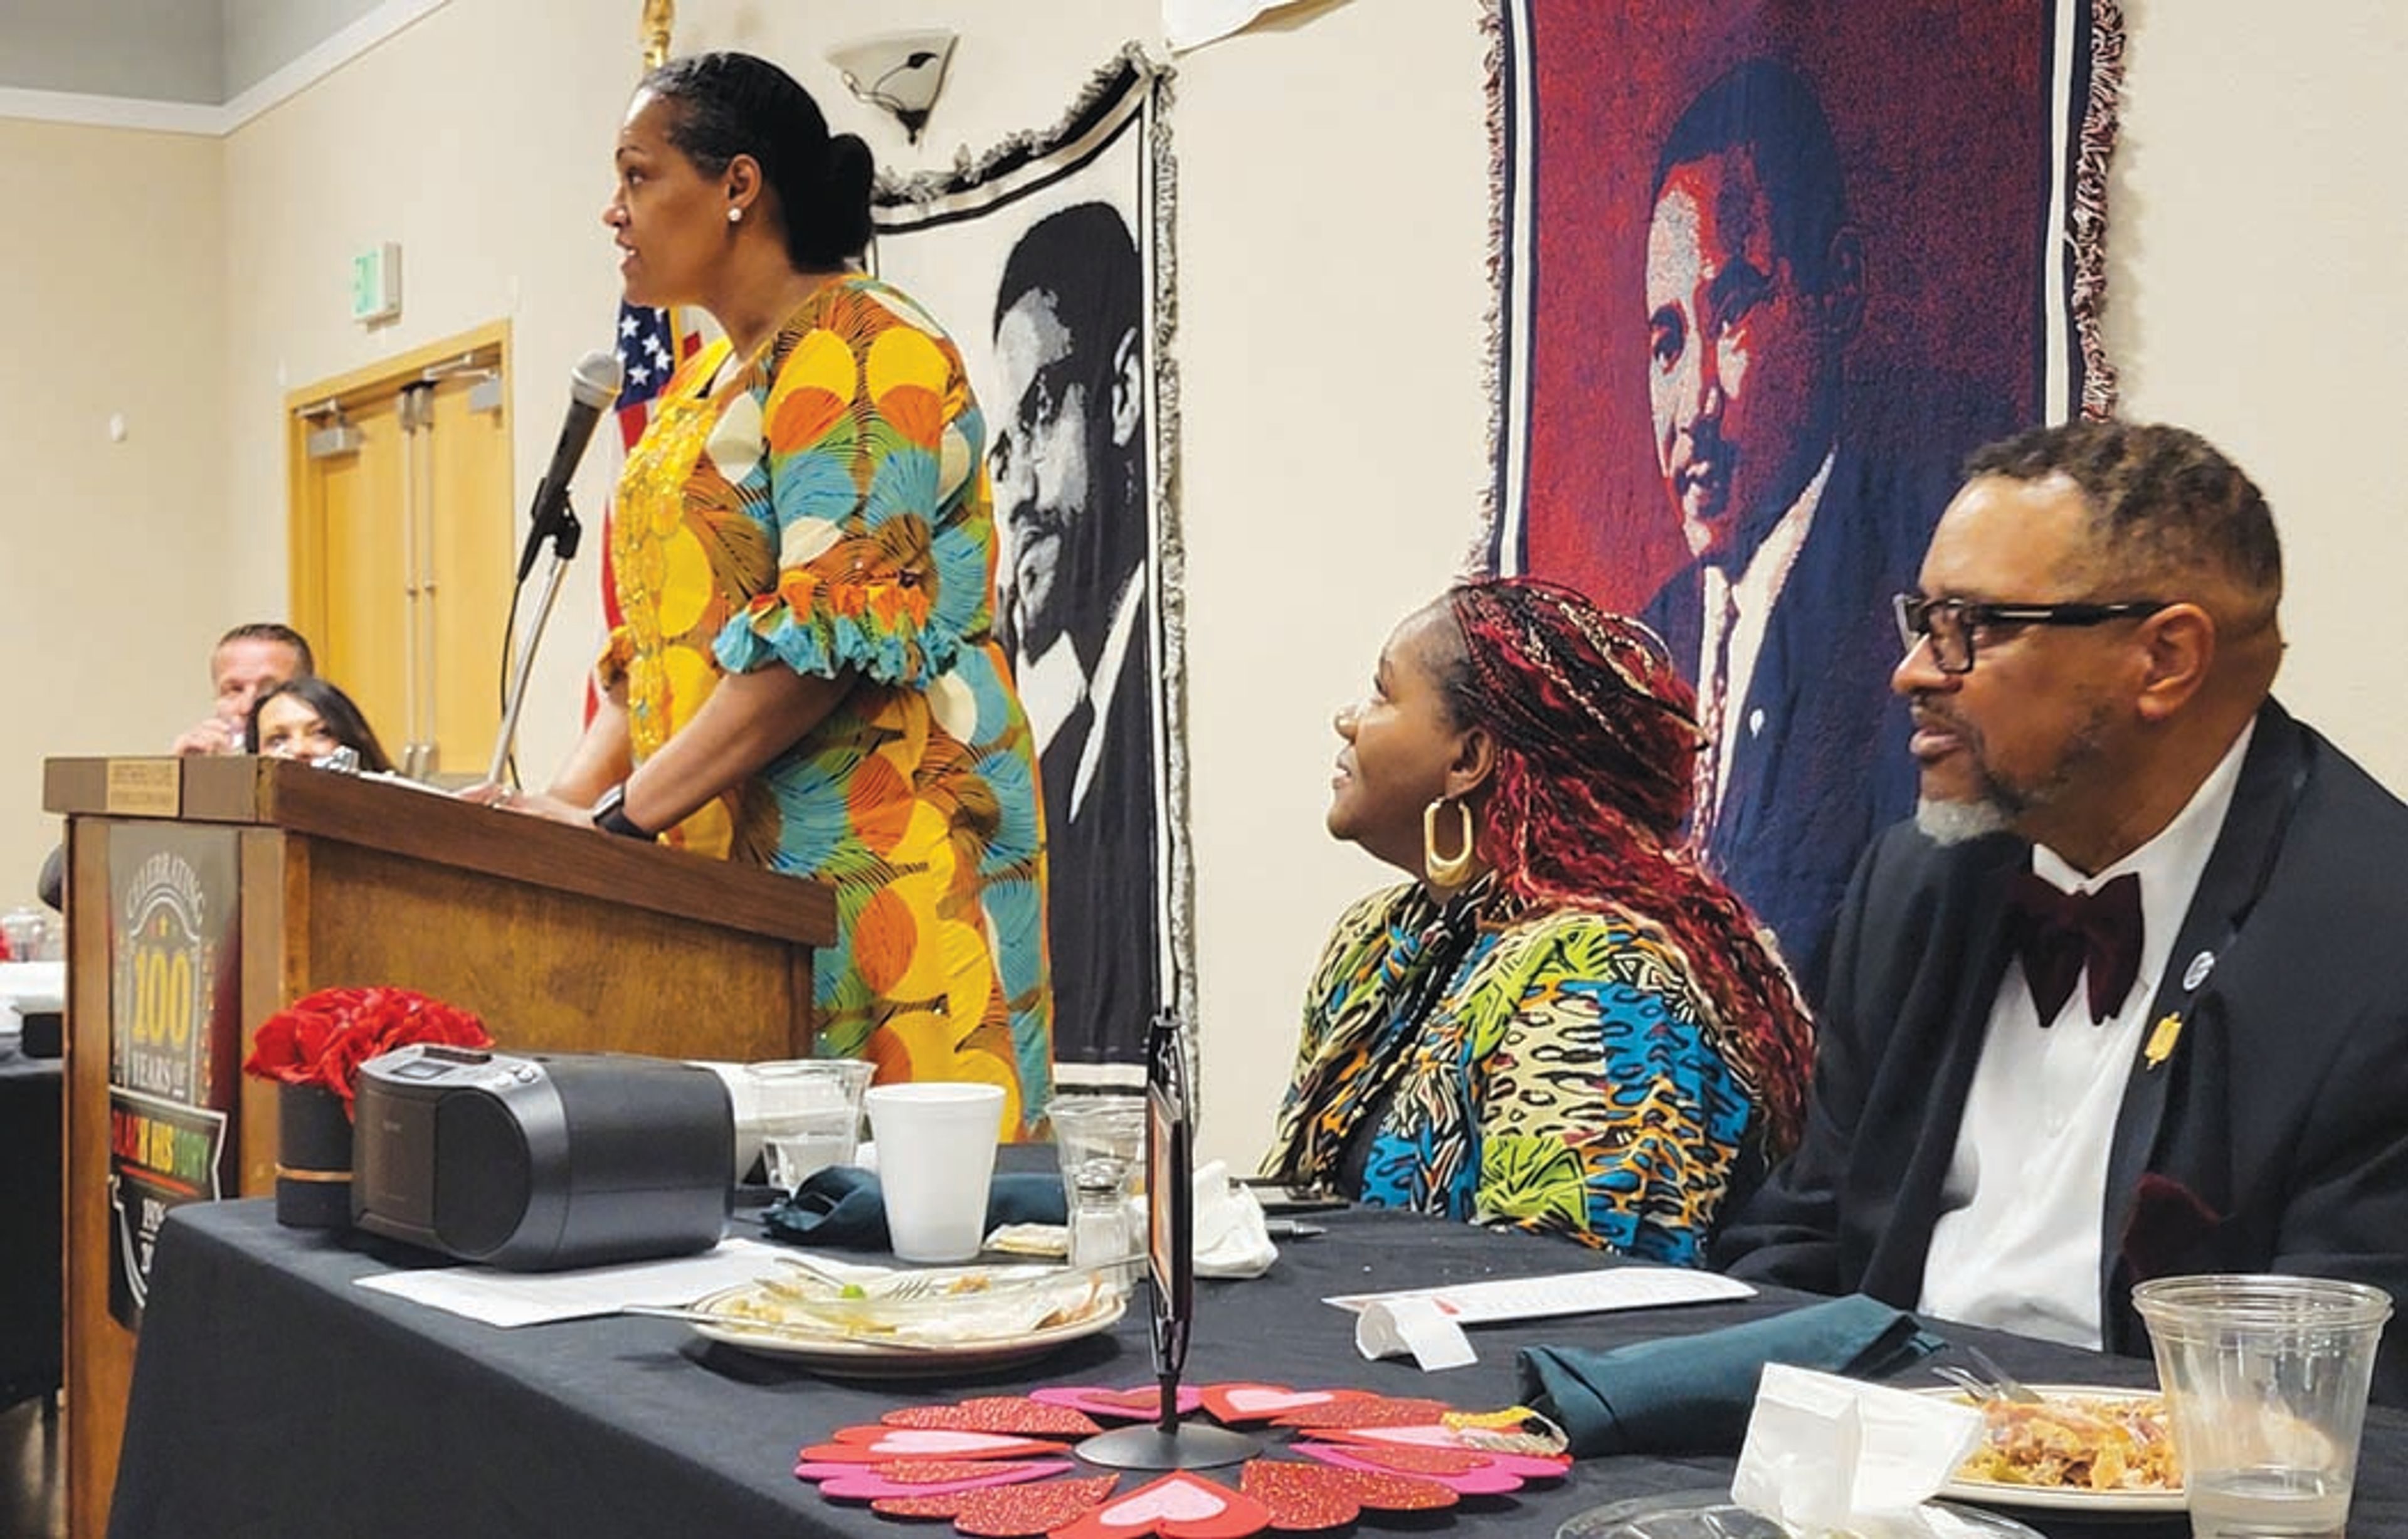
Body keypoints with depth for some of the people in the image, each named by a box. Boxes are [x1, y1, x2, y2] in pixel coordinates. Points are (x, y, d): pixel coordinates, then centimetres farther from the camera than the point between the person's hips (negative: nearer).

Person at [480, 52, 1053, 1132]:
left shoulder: (855, 354, -8)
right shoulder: (701, 385, 21)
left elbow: (826, 635, -19)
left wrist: (621, 817, -19)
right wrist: (568, 798, 6)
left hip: (874, 857, -8)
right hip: (723, 862, 9)